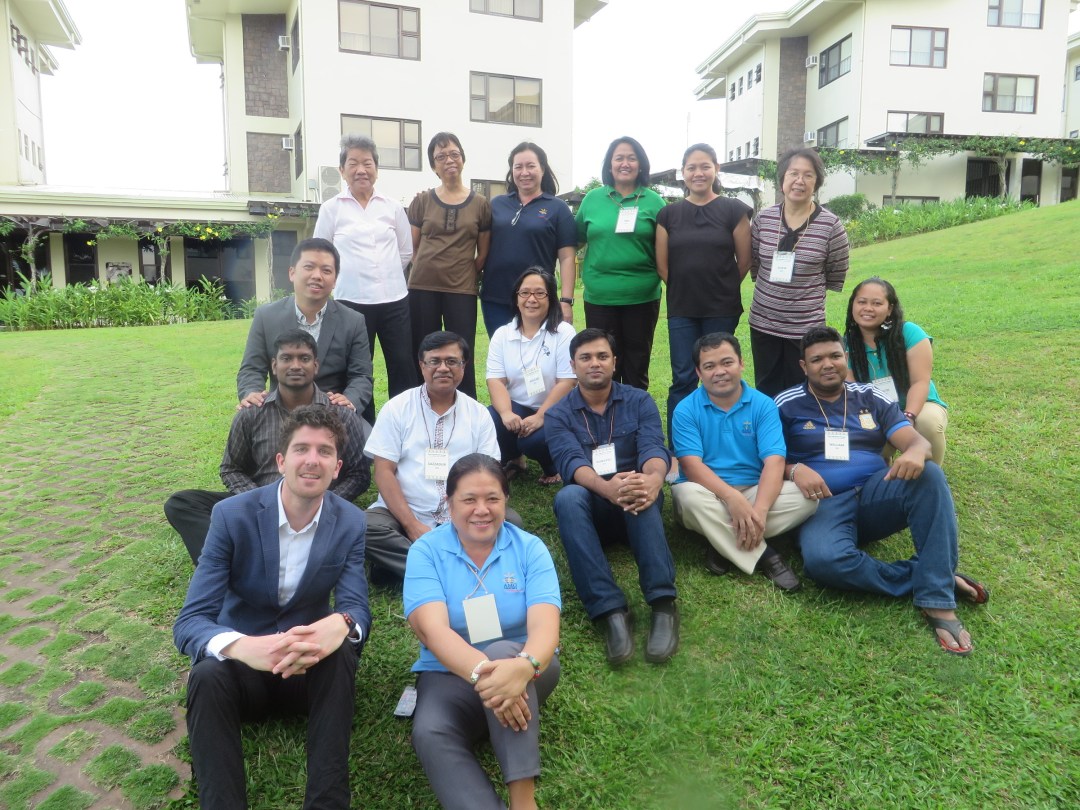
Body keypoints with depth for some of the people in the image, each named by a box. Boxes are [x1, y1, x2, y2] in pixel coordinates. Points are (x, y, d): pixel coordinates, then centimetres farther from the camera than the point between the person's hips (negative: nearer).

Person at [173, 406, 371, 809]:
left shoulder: (351, 524, -9)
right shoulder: (232, 515, -16)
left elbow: (357, 609, -14)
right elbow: (189, 622, -21)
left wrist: (340, 625, -43)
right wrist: (243, 647, -46)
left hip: (308, 666, 1)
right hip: (242, 663, -1)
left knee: (342, 650, -32)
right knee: (207, 674, -34)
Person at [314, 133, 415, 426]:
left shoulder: (393, 207, 6)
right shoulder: (331, 208, 2)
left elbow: (406, 252, 14)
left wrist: (385, 275, 10)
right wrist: (351, 276, 7)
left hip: (394, 300, 2)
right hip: (352, 302, -1)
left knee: (403, 367, 4)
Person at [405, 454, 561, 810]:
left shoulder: (530, 548, -6)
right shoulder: (425, 551, -7)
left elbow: (544, 626, -19)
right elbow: (433, 629, -22)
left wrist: (523, 666, -45)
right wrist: (482, 673, -42)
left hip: (523, 672, 0)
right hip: (450, 676, 0)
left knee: (501, 651, -34)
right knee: (429, 734, -32)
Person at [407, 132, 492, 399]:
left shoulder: (480, 204, 6)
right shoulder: (422, 201, 7)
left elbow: (483, 253, 11)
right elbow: (413, 247, 12)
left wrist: (465, 275, 6)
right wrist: (430, 269, 8)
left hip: (462, 290, -1)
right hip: (422, 288, 1)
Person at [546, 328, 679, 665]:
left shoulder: (639, 402, 5)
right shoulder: (558, 414, 3)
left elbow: (653, 448, -13)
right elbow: (572, 462, -16)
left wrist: (654, 478, -40)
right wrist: (607, 488, -40)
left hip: (635, 506, 0)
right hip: (590, 505, 0)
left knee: (641, 492, -35)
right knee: (568, 497, -34)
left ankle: (663, 604, -41)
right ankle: (609, 611, -42)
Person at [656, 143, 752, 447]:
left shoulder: (734, 210, -2)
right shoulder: (669, 213, 4)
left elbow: (744, 262, 2)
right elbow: (662, 265, 6)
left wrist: (721, 288, 8)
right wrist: (687, 289, 7)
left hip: (722, 311, -1)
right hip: (681, 310, 1)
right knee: (683, 379, 3)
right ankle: (677, 449, 11)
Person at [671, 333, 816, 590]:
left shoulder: (763, 405, -1)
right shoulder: (686, 410, -4)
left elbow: (774, 462, -12)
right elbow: (692, 465, -15)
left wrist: (760, 510, -30)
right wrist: (732, 497, -31)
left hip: (754, 492, 2)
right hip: (711, 494, -2)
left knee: (806, 496, -24)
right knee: (689, 495, -36)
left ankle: (724, 546, -19)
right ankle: (763, 556, -23)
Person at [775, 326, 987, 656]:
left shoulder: (870, 398, 13)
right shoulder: (787, 405, 6)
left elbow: (917, 441, 4)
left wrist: (916, 452, -22)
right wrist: (794, 470, -21)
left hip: (876, 496, 3)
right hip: (824, 504, -3)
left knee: (929, 474, -30)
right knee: (822, 560, -38)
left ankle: (937, 600, -29)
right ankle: (925, 578, -21)